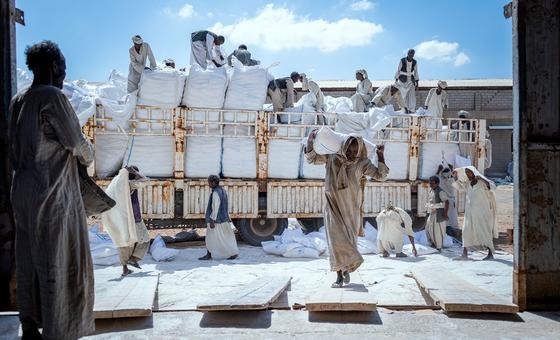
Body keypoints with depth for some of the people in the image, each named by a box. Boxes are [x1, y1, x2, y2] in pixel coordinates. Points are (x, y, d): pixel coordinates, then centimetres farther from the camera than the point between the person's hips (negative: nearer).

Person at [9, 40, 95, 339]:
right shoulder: (53, 97, -12)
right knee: (59, 265, -1)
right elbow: (77, 143, -9)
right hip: (54, 194, -8)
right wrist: (88, 157, 12)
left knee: (29, 263, 13)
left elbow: (17, 150, 16)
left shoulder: (18, 101, 11)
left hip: (23, 192, 8)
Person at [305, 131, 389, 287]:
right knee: (336, 239, -12)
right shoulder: (332, 156, -3)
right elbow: (311, 158, 2)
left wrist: (380, 155, -8)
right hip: (333, 206, 0)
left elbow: (380, 175, -1)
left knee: (349, 241, 7)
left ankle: (346, 269, 32)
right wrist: (311, 139, -9)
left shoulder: (362, 163, -3)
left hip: (351, 207, 1)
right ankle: (339, 275, -6)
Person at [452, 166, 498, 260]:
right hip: (470, 211, 5)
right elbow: (459, 186, 23)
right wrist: (455, 176, 7)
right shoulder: (467, 184, 8)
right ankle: (464, 254, 0)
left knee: (485, 231, -1)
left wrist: (481, 179, -34)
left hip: (482, 211, -5)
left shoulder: (482, 182, -8)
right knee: (467, 231, -1)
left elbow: (493, 187, -23)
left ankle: (490, 253, 9)